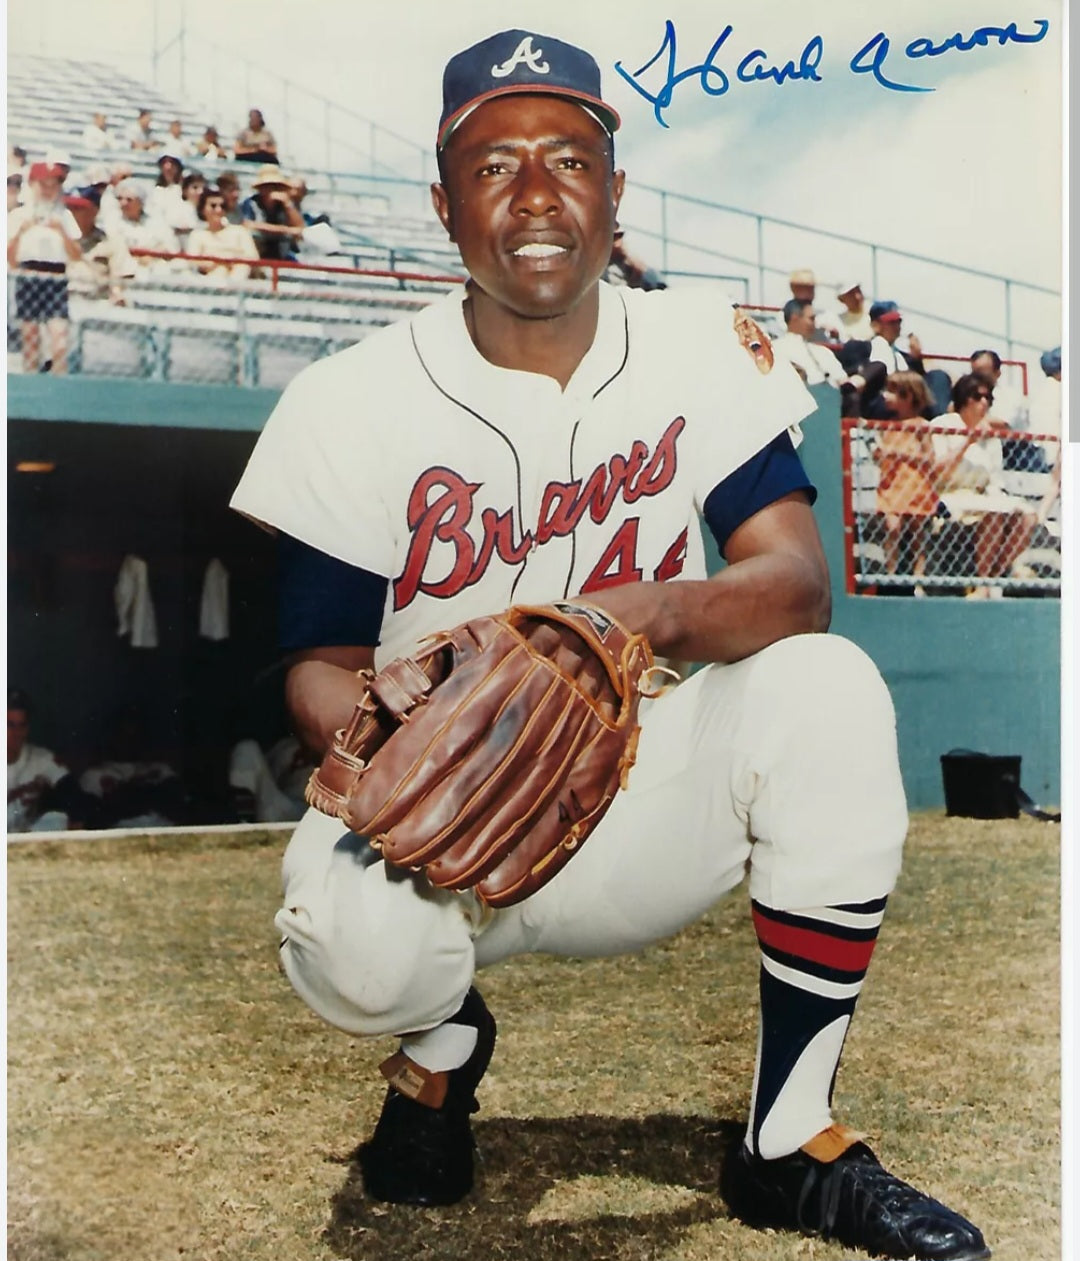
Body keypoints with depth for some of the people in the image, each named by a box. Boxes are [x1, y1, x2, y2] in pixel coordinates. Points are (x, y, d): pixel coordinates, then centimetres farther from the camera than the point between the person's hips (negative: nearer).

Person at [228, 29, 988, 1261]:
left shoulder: (700, 346, -3)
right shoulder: (351, 403, -8)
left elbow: (797, 582, -12)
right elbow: (320, 664, -6)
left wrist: (666, 614, -34)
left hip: (645, 804, 2)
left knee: (827, 690, -25)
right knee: (353, 934, -34)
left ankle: (789, 1142, -8)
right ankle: (442, 1046, 10)